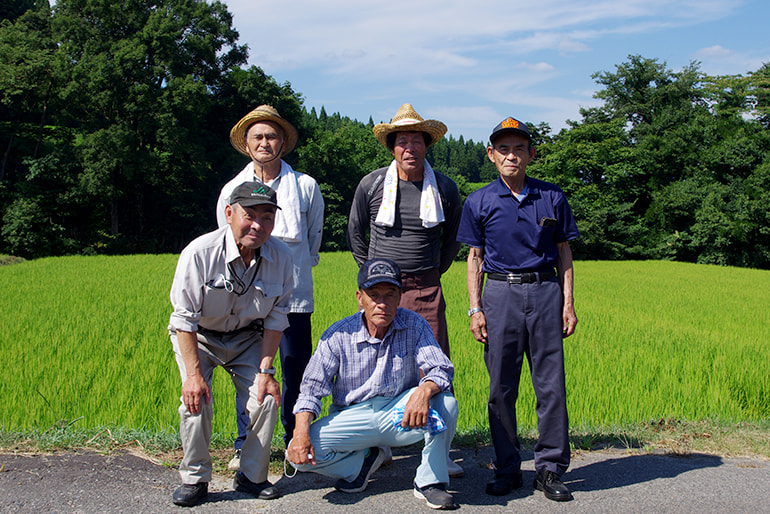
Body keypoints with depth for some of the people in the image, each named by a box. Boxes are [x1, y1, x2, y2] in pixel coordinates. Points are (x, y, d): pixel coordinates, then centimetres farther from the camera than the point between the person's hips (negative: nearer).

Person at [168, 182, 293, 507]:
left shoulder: (281, 258, -19)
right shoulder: (199, 253, -29)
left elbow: (275, 320, -9)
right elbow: (185, 318, -23)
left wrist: (265, 371, -14)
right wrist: (194, 373, -26)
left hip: (246, 338, 3)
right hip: (197, 337, -2)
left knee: (266, 398, -11)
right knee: (196, 399, -19)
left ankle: (252, 477, 10)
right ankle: (194, 478, 3)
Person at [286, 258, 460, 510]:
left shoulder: (414, 325, -8)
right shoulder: (339, 335, -8)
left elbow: (441, 369, -16)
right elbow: (312, 388, -6)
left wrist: (424, 390, -41)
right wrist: (301, 431, -24)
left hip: (400, 415, 0)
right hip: (355, 418, 0)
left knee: (445, 403, -30)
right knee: (299, 453, -22)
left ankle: (429, 481, -8)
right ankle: (366, 460, 6)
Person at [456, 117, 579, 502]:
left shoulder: (552, 198, 7)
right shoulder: (479, 202, 6)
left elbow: (564, 254, 11)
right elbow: (475, 257, 9)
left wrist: (568, 303, 3)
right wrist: (475, 308, 1)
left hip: (544, 291, 0)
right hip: (500, 293, 0)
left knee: (551, 384, 0)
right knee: (501, 388, 3)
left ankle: (550, 469, 12)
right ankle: (507, 469, 16)